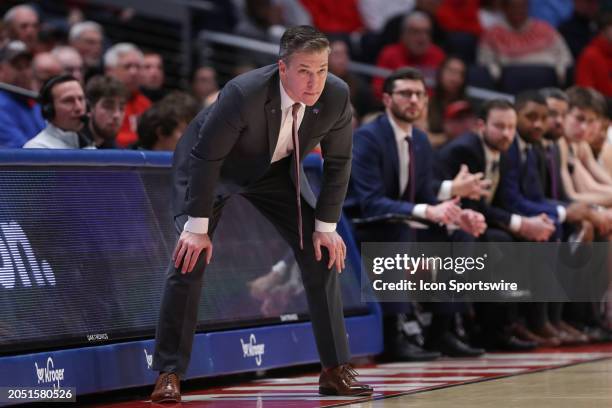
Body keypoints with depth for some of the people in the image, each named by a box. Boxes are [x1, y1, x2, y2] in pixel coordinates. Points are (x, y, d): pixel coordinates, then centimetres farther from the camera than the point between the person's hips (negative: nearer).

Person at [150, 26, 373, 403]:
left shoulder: (337, 96, -26)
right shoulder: (244, 93, -39)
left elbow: (338, 161, -10)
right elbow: (206, 156, -29)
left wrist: (326, 226, -9)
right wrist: (199, 227, -26)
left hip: (276, 169, 4)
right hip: (213, 167, -4)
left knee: (322, 253, -3)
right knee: (190, 259, -16)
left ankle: (336, 371, 5)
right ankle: (169, 375, -7)